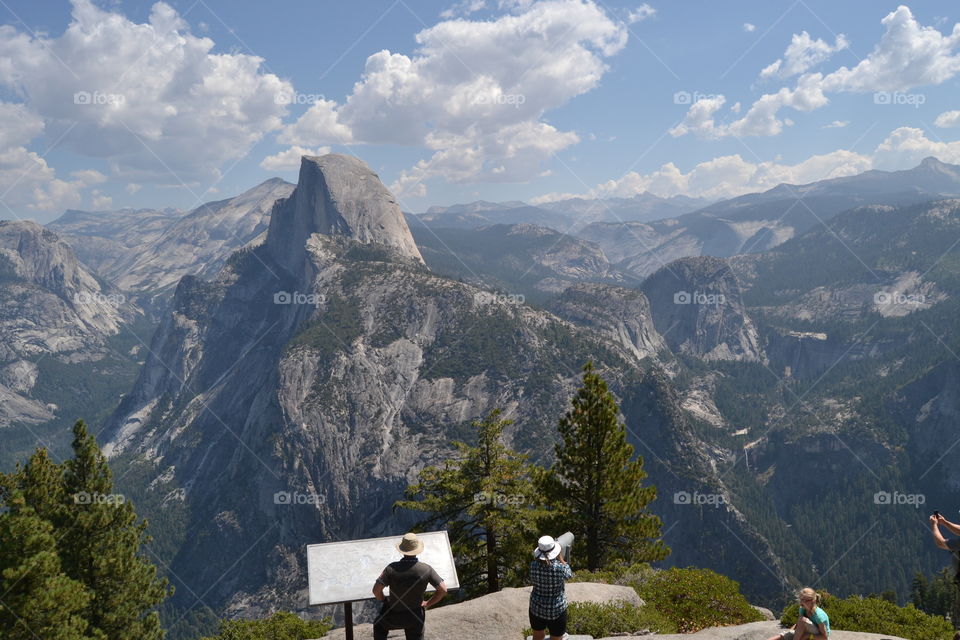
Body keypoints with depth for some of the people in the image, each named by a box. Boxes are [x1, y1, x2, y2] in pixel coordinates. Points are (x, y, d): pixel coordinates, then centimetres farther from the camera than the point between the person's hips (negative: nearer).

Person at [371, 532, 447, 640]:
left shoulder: (392, 568, -23)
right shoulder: (426, 569, -18)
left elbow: (376, 590, -25)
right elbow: (443, 590, -14)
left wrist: (384, 600, -2)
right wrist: (428, 604, 1)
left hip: (393, 616, 0)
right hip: (415, 618, 1)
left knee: (379, 625, 33)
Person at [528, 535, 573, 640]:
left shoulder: (533, 565, -18)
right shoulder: (560, 567, -26)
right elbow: (569, 576, -4)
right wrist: (561, 558, 4)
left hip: (536, 608, 3)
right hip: (556, 611, -3)